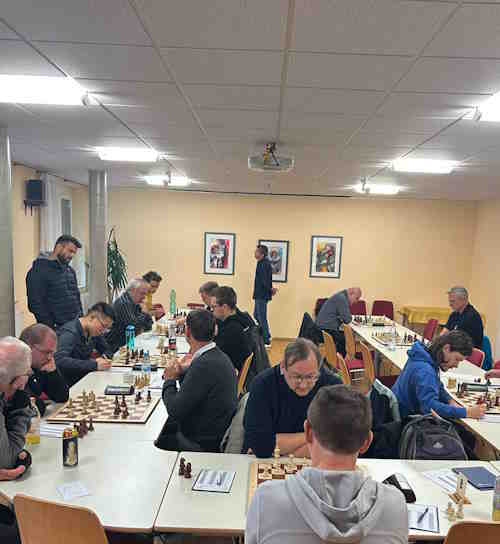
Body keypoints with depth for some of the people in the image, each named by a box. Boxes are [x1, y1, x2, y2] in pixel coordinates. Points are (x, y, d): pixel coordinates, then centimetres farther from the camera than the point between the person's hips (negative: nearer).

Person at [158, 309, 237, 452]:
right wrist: (182, 373, 0)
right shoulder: (218, 355, 2)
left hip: (203, 444, -9)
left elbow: (175, 411, -23)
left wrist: (169, 380, -7)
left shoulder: (204, 365, -29)